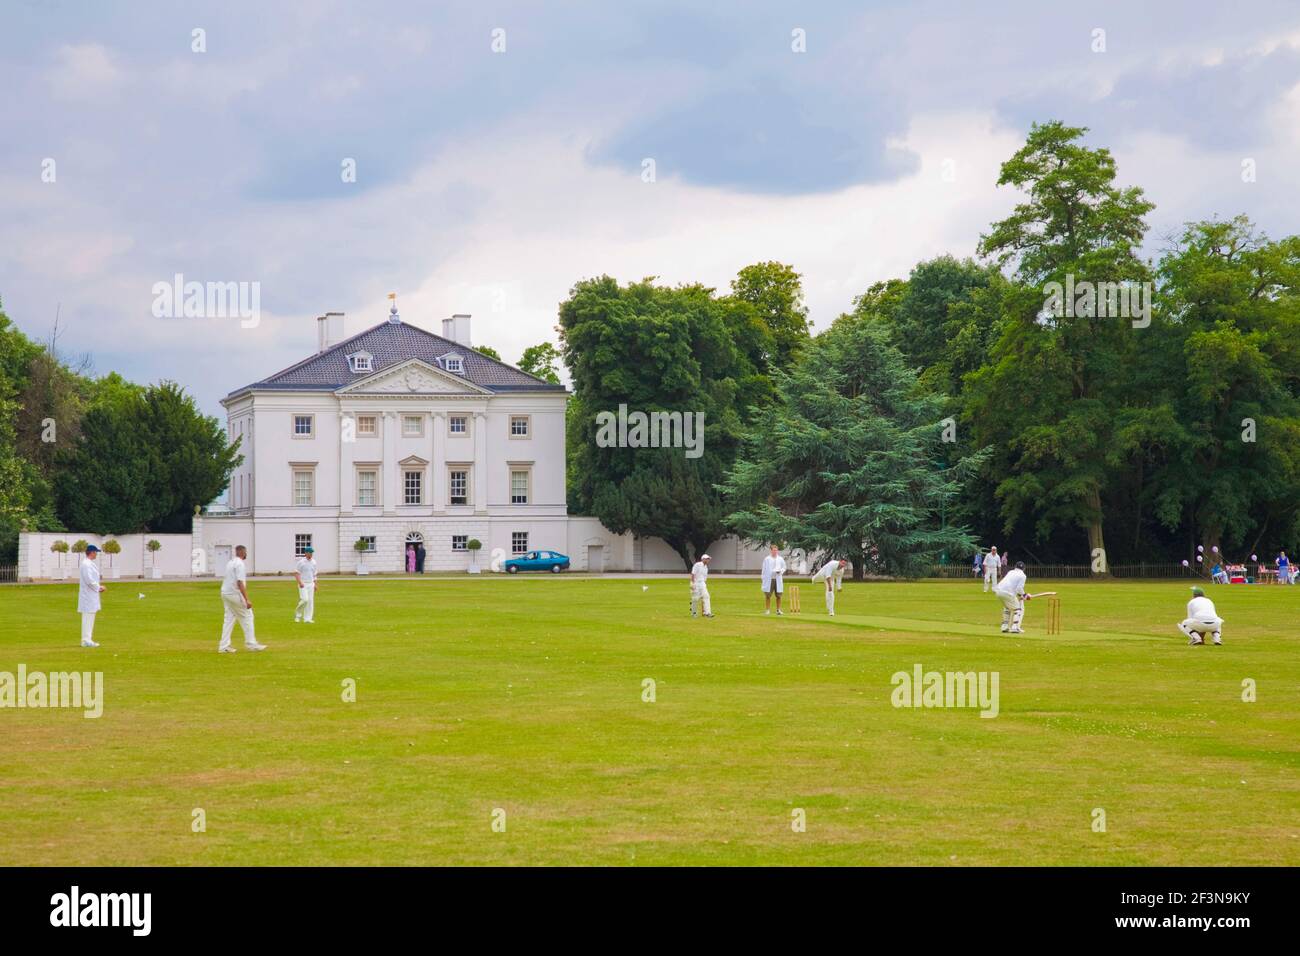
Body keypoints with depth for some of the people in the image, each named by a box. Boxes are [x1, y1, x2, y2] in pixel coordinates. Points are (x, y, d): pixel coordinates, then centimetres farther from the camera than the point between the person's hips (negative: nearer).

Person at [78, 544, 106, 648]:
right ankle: (86, 640, -8)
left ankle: (87, 640, 17)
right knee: (88, 617, -8)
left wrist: (98, 587, 9)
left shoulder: (89, 563, 15)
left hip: (91, 595, 11)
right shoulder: (86, 564, -17)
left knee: (89, 618, 13)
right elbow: (89, 580, -23)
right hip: (89, 595, -11)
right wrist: (98, 588, -11)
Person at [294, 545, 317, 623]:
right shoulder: (301, 562, -9)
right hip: (303, 584, -6)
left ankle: (307, 619, 4)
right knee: (304, 599, -17)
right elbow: (296, 573, -10)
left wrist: (315, 584, 12)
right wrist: (300, 582, -21)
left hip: (311, 584, 6)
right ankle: (297, 614, 4)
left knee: (310, 601, 1)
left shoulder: (313, 562, 10)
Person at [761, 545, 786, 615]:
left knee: (778, 596, 1)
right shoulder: (767, 559, 3)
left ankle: (778, 610, 8)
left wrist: (780, 571, -9)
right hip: (769, 579, -1)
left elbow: (784, 567, 13)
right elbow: (764, 569, 5)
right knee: (768, 595, -1)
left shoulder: (780, 559, 7)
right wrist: (763, 579, 1)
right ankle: (767, 610, 5)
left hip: (778, 579, 1)